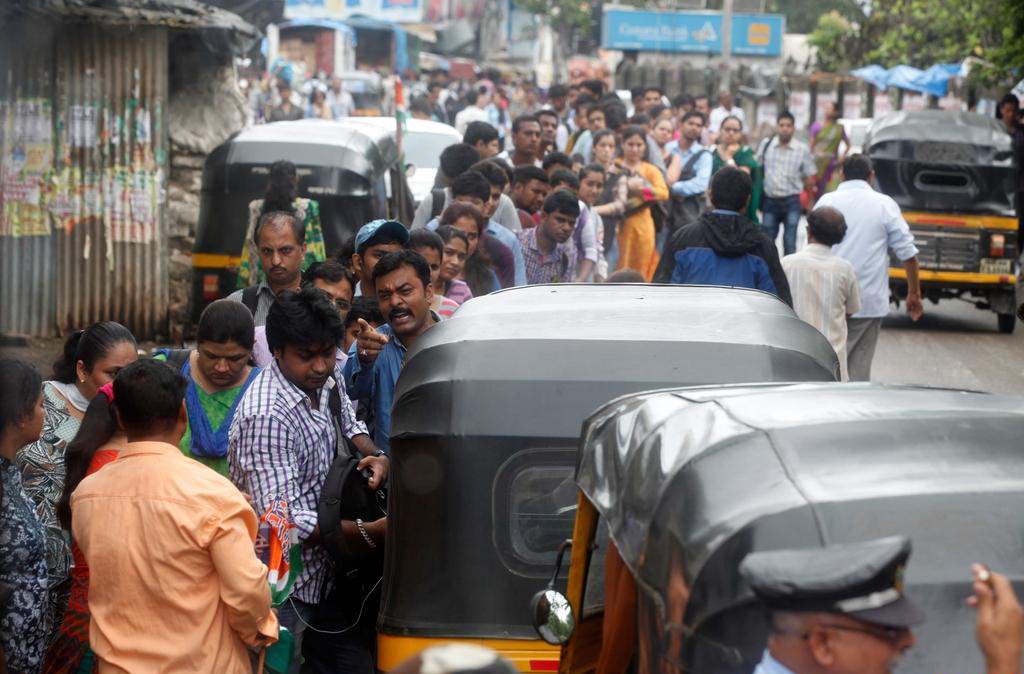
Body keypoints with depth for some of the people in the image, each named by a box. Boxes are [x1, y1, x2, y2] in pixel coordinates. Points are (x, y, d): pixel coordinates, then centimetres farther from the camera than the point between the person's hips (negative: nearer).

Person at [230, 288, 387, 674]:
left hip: (328, 574, 8)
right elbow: (287, 523, -29)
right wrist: (373, 532, -35)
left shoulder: (328, 379, 1)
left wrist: (374, 455, -1)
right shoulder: (265, 417, -26)